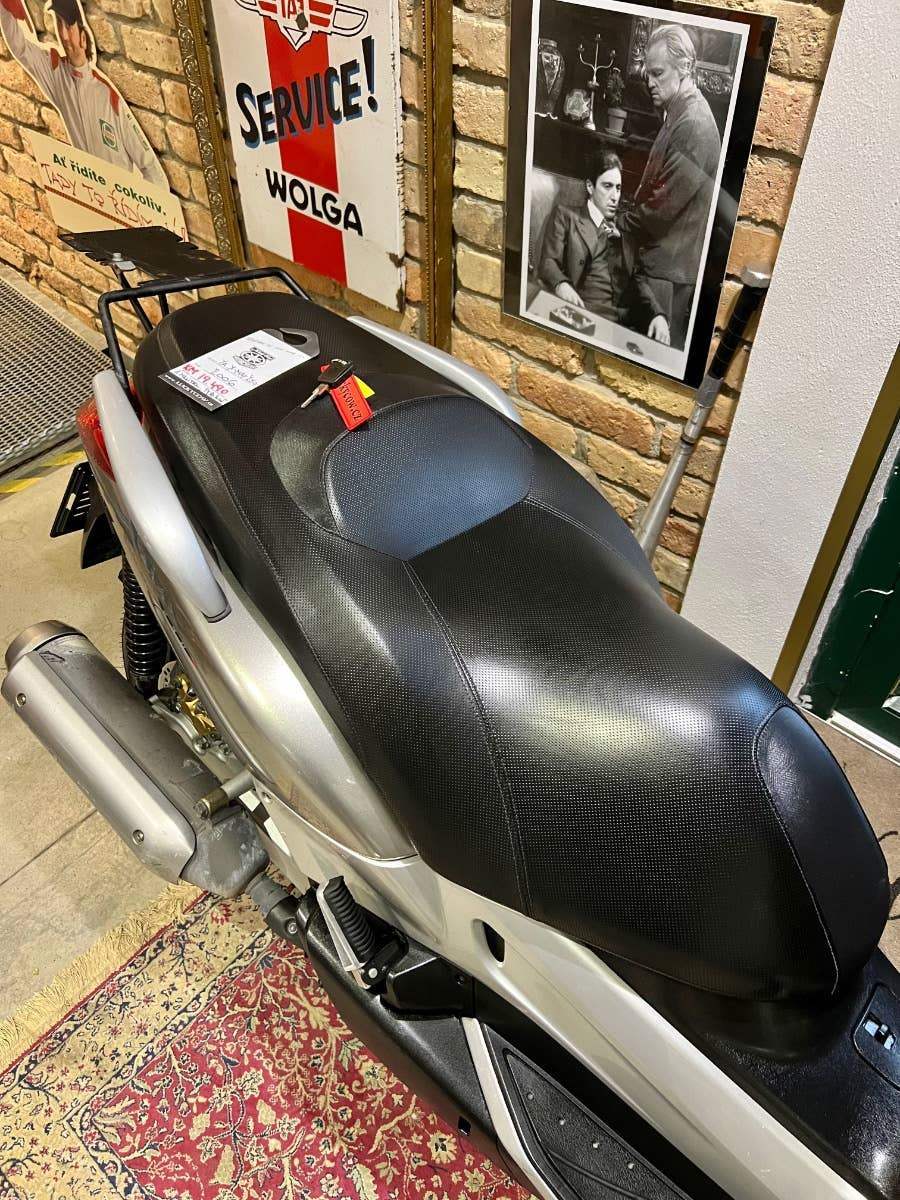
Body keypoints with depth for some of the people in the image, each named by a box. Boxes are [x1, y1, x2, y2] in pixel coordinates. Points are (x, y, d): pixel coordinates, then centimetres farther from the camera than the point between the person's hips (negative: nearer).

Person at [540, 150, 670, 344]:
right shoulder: (565, 215, 15)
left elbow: (637, 277, 17)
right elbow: (548, 262, 2)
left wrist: (658, 314, -4)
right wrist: (562, 285, -23)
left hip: (627, 319, 4)